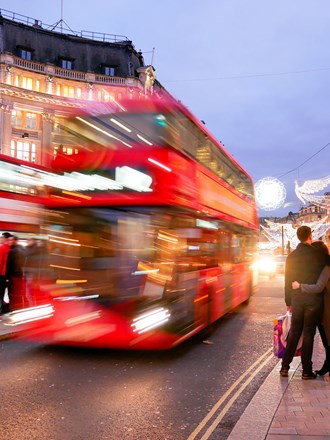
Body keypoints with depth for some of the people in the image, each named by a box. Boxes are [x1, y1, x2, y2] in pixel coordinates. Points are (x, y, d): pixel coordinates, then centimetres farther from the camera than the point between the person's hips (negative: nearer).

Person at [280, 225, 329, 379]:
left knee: (294, 332, 13)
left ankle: (285, 367, 12)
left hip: (297, 300, 3)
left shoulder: (291, 256, 3)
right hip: (314, 300, -3)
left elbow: (288, 281, 7)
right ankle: (307, 370, 8)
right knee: (308, 334, 4)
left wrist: (288, 301, 14)